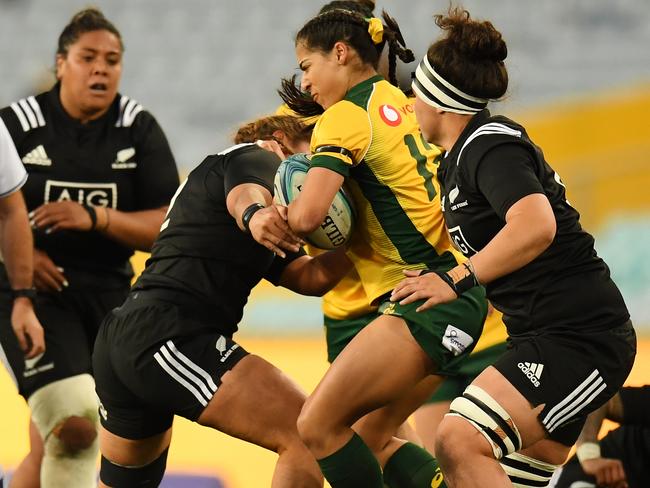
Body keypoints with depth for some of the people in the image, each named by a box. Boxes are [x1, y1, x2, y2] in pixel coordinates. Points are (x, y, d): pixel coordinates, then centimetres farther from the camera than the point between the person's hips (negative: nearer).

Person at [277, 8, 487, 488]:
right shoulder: (397, 101, 16)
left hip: (426, 299, -9)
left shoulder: (344, 116, -10)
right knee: (370, 438, 13)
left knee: (318, 426, -9)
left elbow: (307, 216, -22)